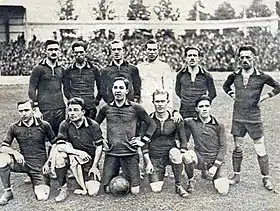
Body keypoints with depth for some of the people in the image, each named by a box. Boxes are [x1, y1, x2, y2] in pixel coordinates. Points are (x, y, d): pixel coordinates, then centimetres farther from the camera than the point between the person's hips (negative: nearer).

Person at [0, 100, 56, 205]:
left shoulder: (44, 125, -5)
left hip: (40, 165, -2)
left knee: (42, 197, -17)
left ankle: (37, 184, 20)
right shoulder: (14, 127, 0)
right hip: (23, 162, 2)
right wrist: (15, 152, -22)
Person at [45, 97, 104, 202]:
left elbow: (99, 147, -6)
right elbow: (60, 146, -15)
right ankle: (63, 189, -18)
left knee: (93, 192, -17)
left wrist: (94, 166, -12)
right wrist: (79, 152, -24)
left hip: (90, 160, -1)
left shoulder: (93, 125, -10)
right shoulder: (65, 125, -6)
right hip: (73, 158, 2)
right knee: (59, 153, -32)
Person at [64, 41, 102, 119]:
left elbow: (100, 88, 10)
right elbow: (66, 88, 15)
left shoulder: (94, 69, 4)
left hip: (90, 107, -1)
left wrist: (96, 100, 3)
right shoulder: (69, 70, 7)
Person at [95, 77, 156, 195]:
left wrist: (143, 141, 0)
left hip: (130, 153, -1)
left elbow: (151, 124, 7)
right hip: (111, 154, 1)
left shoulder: (135, 108, -1)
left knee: (134, 191, -1)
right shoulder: (106, 108, 5)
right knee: (107, 190, 0)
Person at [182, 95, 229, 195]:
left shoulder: (219, 126, -1)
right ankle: (191, 181, -5)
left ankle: (214, 177, 20)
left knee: (223, 190, -16)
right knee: (187, 156, -33)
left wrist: (215, 166, -10)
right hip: (200, 159, 0)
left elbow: (223, 147, -1)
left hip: (216, 161, 0)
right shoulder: (191, 122, -1)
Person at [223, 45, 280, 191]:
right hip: (237, 118, 3)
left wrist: (265, 97, -2)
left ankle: (266, 178, 16)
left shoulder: (261, 76, -5)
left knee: (260, 150, 1)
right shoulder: (235, 75, 3)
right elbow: (225, 86, 23)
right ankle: (236, 176, 24)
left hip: (254, 118, -2)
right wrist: (232, 95, 8)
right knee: (237, 148, 11)